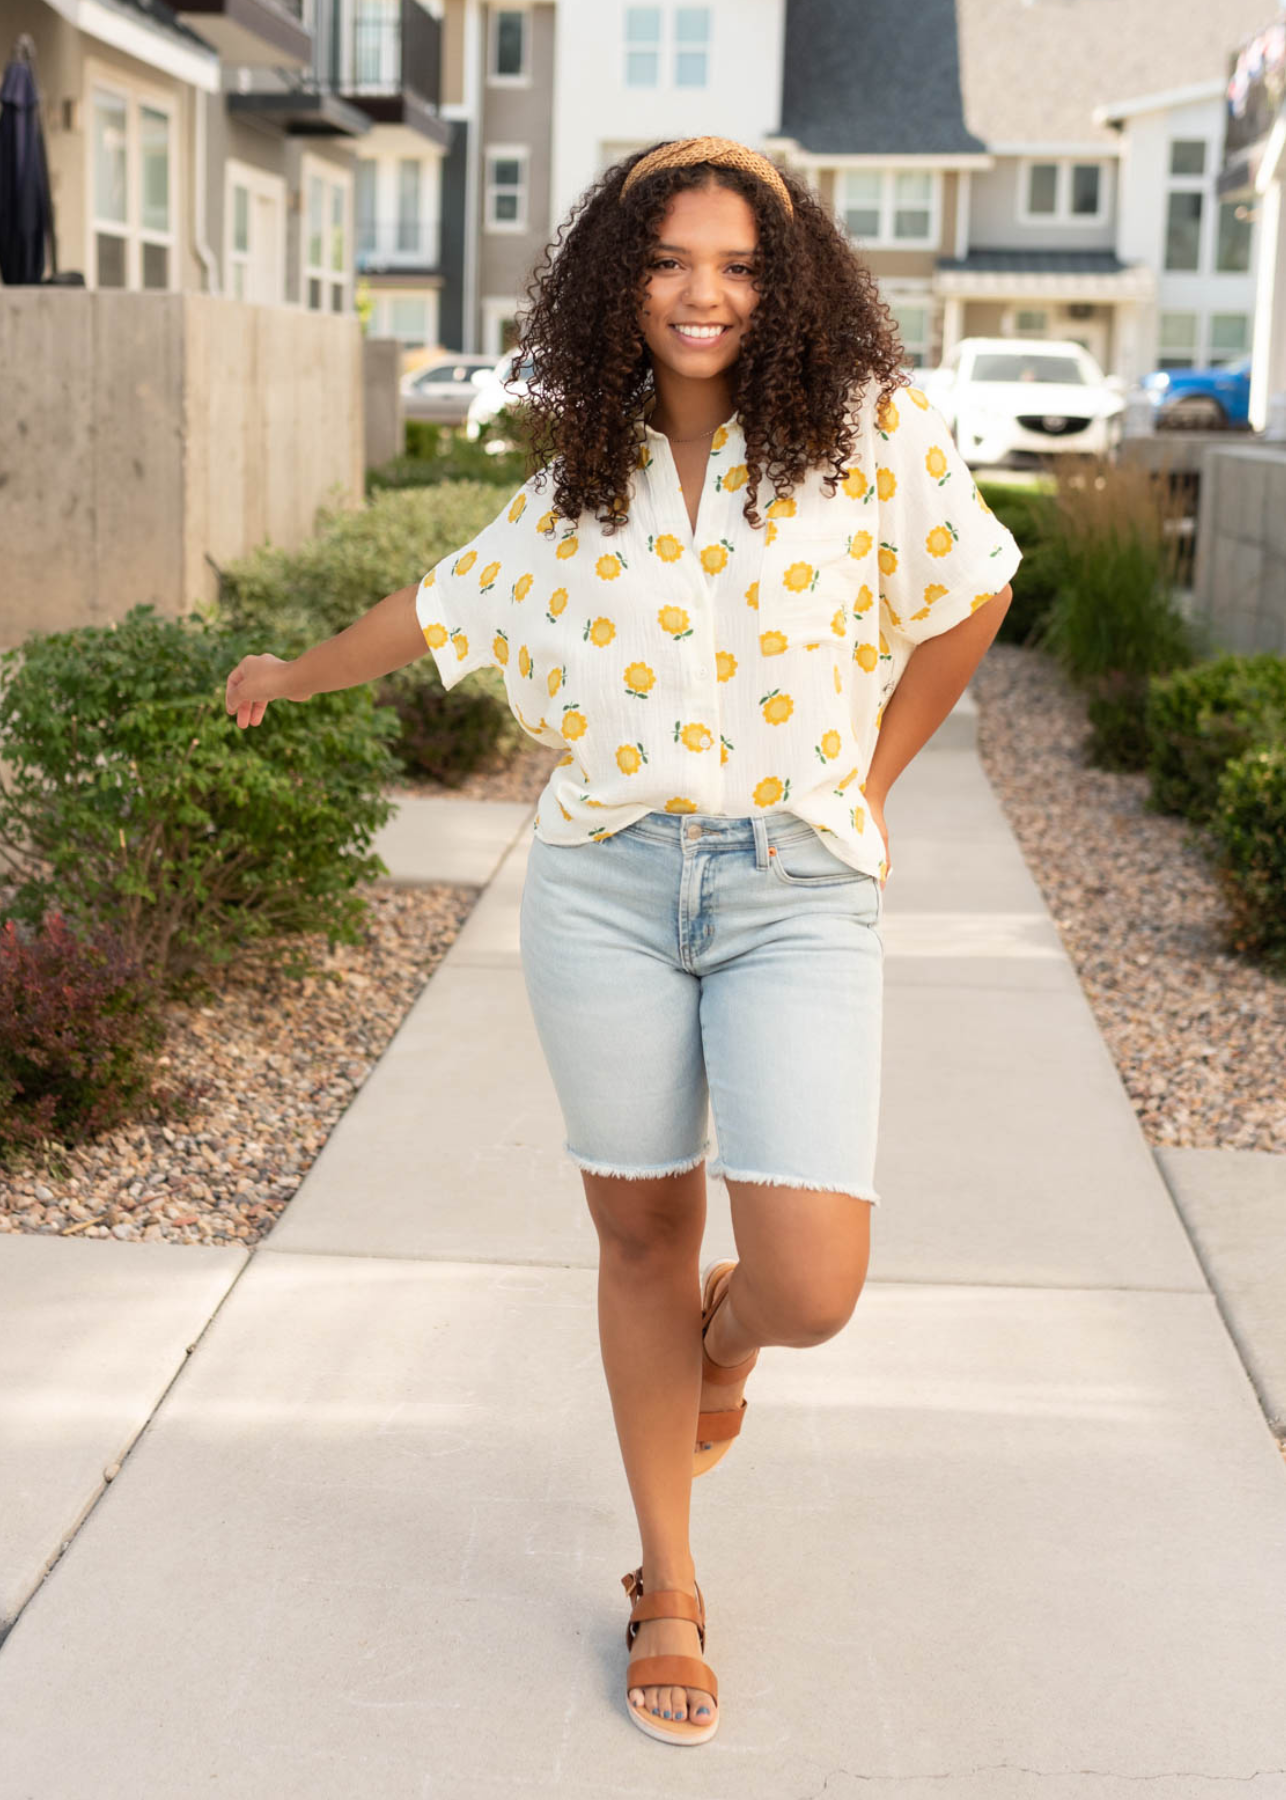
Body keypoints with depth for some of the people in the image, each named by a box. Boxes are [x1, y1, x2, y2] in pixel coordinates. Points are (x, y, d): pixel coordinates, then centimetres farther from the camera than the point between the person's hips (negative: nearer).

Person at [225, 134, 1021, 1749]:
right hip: (604, 886, 2)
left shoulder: (867, 432, -2)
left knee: (810, 1285, -11)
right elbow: (448, 602, 21)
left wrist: (867, 778, 8)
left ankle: (721, 1337, 30)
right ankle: (667, 1587, 28)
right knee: (641, 1238, 9)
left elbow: (972, 593, 8)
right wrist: (294, 675, 34)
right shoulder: (582, 477, 7)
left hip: (797, 890, -2)